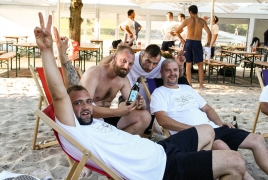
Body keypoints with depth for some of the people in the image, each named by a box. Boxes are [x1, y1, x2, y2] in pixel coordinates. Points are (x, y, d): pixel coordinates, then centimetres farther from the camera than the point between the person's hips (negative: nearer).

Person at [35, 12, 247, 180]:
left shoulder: (92, 123, 10)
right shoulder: (73, 133, -16)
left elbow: (76, 86, 15)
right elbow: (59, 94, -29)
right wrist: (47, 50, -33)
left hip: (159, 152, 10)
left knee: (207, 131, 25)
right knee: (235, 163, -12)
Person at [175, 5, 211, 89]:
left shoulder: (187, 20, -1)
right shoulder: (202, 21, 0)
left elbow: (177, 31, 4)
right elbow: (209, 33, -8)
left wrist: (181, 39, 20)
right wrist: (208, 43, 6)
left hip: (188, 43, 0)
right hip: (197, 43, 0)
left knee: (188, 65, 7)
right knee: (200, 65, 9)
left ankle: (189, 84, 6)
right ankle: (201, 84, 8)